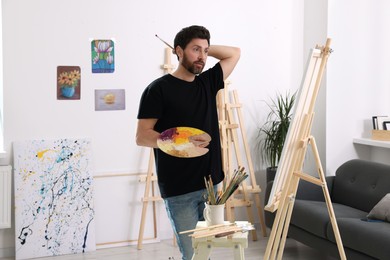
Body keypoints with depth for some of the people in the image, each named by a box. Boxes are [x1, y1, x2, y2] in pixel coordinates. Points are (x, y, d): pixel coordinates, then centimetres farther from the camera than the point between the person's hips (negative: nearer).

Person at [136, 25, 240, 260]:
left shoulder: (208, 82, 10)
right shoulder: (159, 88, -7)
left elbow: (235, 53, 23)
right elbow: (142, 137, -11)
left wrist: (206, 48, 11)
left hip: (211, 183, 6)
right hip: (179, 189, -6)